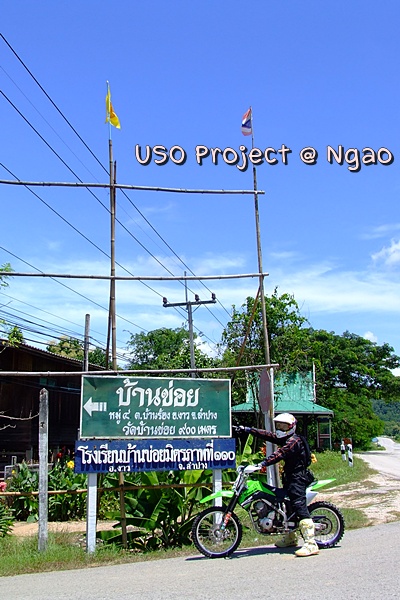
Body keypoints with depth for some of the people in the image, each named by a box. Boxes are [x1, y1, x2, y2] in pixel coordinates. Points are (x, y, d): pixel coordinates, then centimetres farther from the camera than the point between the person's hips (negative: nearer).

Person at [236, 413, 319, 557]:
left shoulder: (293, 440, -15)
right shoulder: (285, 439, 16)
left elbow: (280, 453, -30)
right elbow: (267, 435, 19)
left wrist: (264, 463, -40)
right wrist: (248, 430, 19)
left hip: (297, 479, -11)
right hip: (289, 478, 11)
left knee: (300, 508, -19)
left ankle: (311, 544, -24)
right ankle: (291, 537, 35)